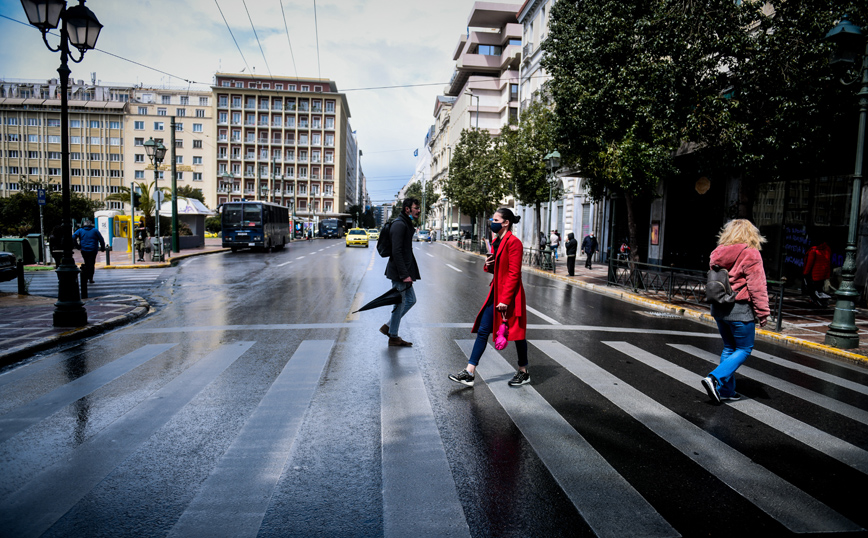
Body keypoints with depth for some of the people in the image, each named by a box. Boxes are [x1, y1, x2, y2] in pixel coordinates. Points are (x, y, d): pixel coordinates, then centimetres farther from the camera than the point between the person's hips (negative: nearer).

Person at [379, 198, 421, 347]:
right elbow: (396, 252, -23)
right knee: (400, 303, 0)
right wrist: (404, 274, -25)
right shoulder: (399, 225, -17)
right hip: (398, 272, -10)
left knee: (410, 300, 16)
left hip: (404, 271, 10)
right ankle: (393, 337, 14)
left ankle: (388, 327, 25)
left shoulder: (406, 224, 16)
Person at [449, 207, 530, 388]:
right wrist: (488, 265, 0)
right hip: (496, 292, 9)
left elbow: (514, 274, -18)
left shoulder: (514, 242, -15)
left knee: (516, 333, 6)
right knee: (483, 331, 4)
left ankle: (523, 372, 24)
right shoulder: (496, 242, 13)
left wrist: (505, 299, -21)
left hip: (510, 294, -9)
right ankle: (470, 372, 7)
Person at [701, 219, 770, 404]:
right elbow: (757, 287, -13)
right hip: (740, 310, -7)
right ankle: (714, 378, -9)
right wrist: (762, 313, -7)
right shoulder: (750, 254, -12)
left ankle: (726, 390, 18)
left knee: (729, 348, 17)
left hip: (719, 308, 7)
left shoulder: (718, 254, 8)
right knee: (744, 349, 6)